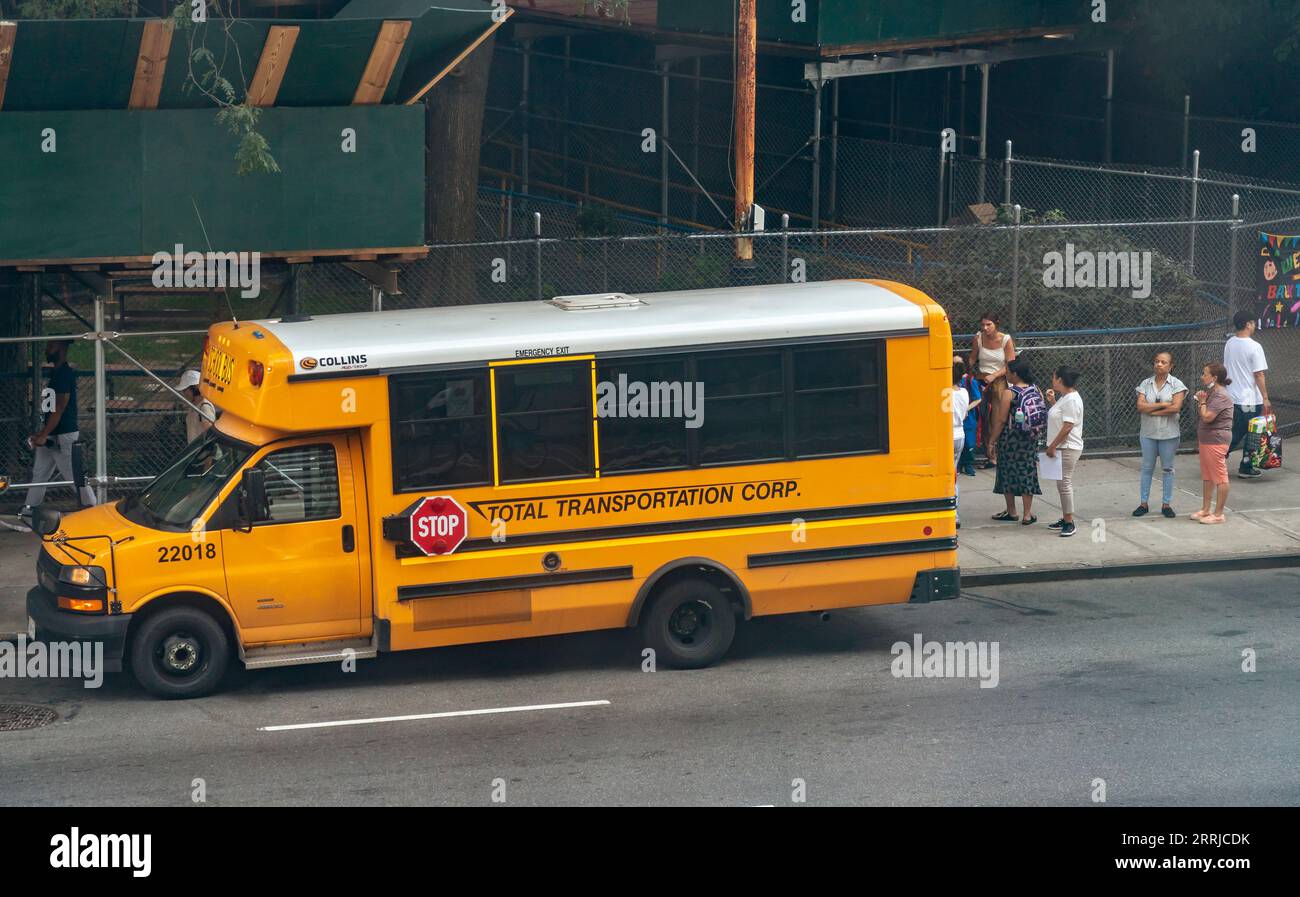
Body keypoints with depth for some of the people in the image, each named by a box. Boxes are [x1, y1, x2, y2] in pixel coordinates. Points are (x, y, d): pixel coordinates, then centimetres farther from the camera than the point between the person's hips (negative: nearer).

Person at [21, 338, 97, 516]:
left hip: (64, 436, -10)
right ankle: (28, 511, 17)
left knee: (75, 475, -5)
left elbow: (59, 409, -20)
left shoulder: (65, 374, -16)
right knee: (39, 473, 12)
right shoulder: (56, 373, 14)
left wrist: (43, 435, -20)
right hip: (51, 436, 10)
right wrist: (42, 433, 16)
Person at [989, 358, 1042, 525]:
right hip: (1030, 440, 5)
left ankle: (1011, 512, 18)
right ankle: (1028, 514, 7)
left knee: (1008, 473, 9)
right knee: (1027, 473, 8)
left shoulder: (1009, 394, -14)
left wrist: (992, 440, -6)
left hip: (1010, 439, -5)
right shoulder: (1036, 391, 3)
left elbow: (1001, 420, -14)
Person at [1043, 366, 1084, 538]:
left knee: (1064, 483, -9)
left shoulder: (1071, 400, -19)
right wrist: (1052, 401, 16)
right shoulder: (1064, 398, 13)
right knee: (1063, 483, 15)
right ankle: (1065, 519, 22)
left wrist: (1053, 446, -20)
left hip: (1068, 448, -11)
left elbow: (1067, 427, -23)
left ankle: (1069, 523, -6)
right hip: (1061, 447, 11)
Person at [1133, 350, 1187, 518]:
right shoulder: (1145, 384, 3)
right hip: (1148, 433, 2)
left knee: (1168, 468, 6)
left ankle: (1166, 504, 13)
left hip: (1168, 433, -2)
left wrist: (1151, 410, -13)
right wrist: (1163, 405, -17)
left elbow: (1176, 407, -17)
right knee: (1147, 468, 7)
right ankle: (1144, 503, 13)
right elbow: (1140, 406, -9)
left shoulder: (1176, 384, -5)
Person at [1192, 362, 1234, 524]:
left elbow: (1207, 417, -25)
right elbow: (1201, 415, 19)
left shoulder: (1221, 396, -19)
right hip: (1206, 439, 11)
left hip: (1217, 441, -11)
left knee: (1220, 477, -2)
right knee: (1206, 476, 17)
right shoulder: (1211, 392, 14)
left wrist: (1202, 402, -10)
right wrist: (1200, 401, 3)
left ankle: (1218, 514, 2)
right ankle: (1205, 510, 26)